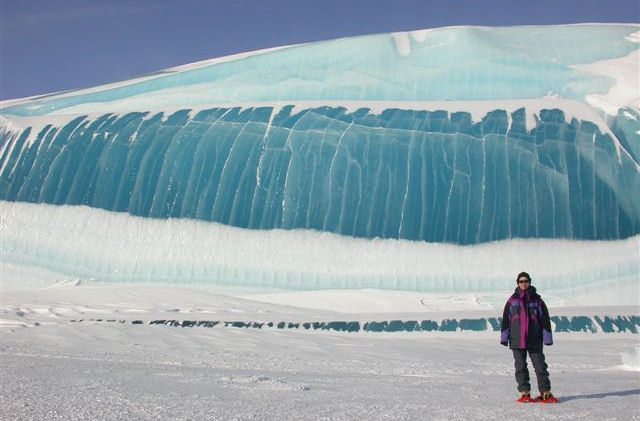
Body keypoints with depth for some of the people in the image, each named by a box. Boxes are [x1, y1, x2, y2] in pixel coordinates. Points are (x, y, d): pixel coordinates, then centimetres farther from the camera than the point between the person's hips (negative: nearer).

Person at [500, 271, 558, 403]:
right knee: (520, 368, 4)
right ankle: (525, 393, 13)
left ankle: (545, 393, 10)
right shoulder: (512, 300, 6)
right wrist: (504, 337, 4)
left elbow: (545, 319, 6)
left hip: (535, 340, -1)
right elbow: (505, 319, 8)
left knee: (540, 366, 0)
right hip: (517, 340, 1)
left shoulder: (537, 300, 5)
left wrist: (547, 337, 2)